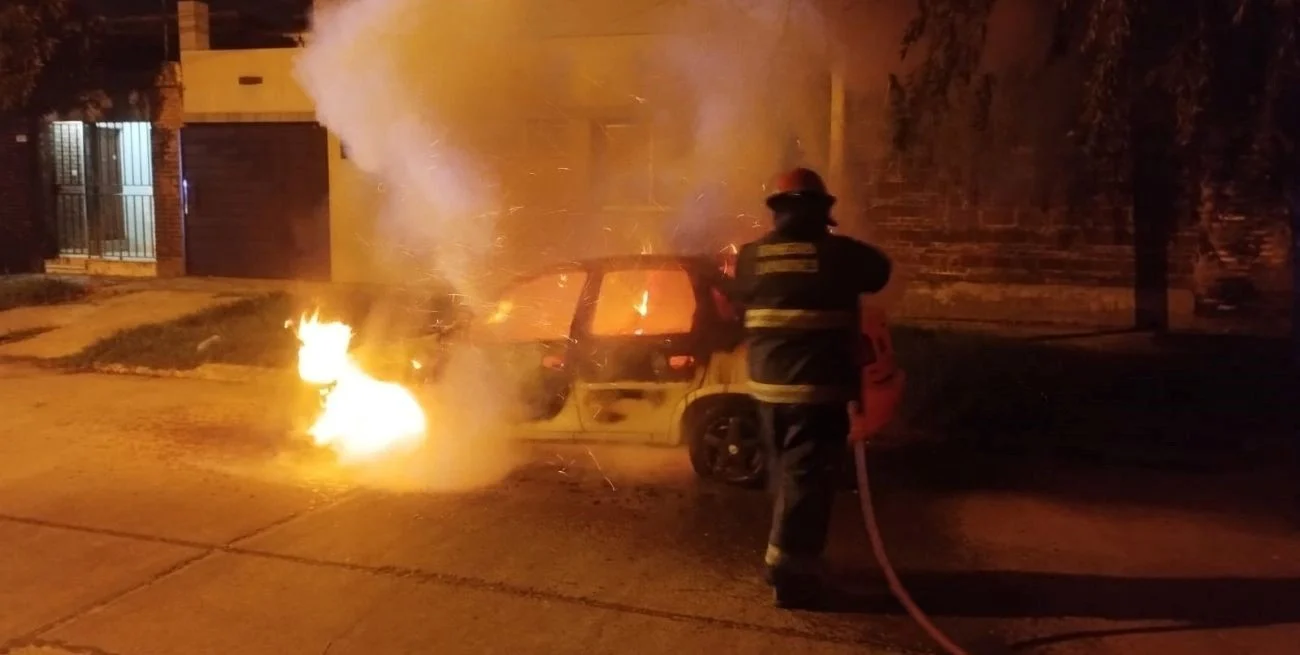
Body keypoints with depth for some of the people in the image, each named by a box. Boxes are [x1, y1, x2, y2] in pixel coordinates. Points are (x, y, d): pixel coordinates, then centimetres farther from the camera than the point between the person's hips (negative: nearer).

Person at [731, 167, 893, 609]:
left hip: (768, 383, 5)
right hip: (819, 387, -5)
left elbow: (740, 299, 18)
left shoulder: (752, 256, 1)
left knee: (783, 473, 19)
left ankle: (786, 559, 30)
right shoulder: (839, 253, -8)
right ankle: (790, 570, -2)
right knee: (805, 479, -1)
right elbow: (880, 272, 12)